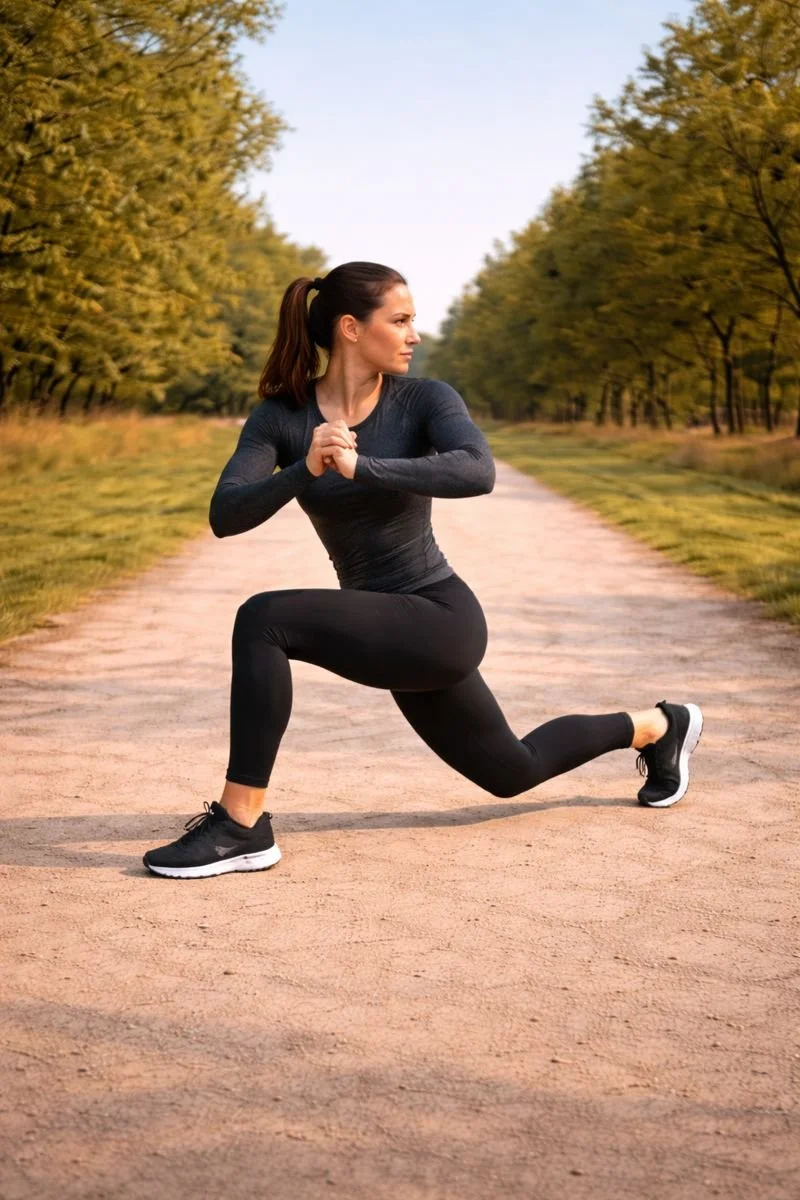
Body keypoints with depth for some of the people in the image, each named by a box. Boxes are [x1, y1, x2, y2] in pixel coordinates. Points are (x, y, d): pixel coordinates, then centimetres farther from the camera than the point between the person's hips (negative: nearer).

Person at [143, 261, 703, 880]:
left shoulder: (425, 399, -11)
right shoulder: (280, 415, -3)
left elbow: (477, 472, -31)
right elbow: (226, 515, -15)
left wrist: (359, 467, -39)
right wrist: (305, 470, -32)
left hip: (439, 621, -6)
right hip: (390, 630, 6)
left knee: (264, 619, -26)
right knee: (512, 770, 25)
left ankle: (241, 824, -15)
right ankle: (656, 726, 49)